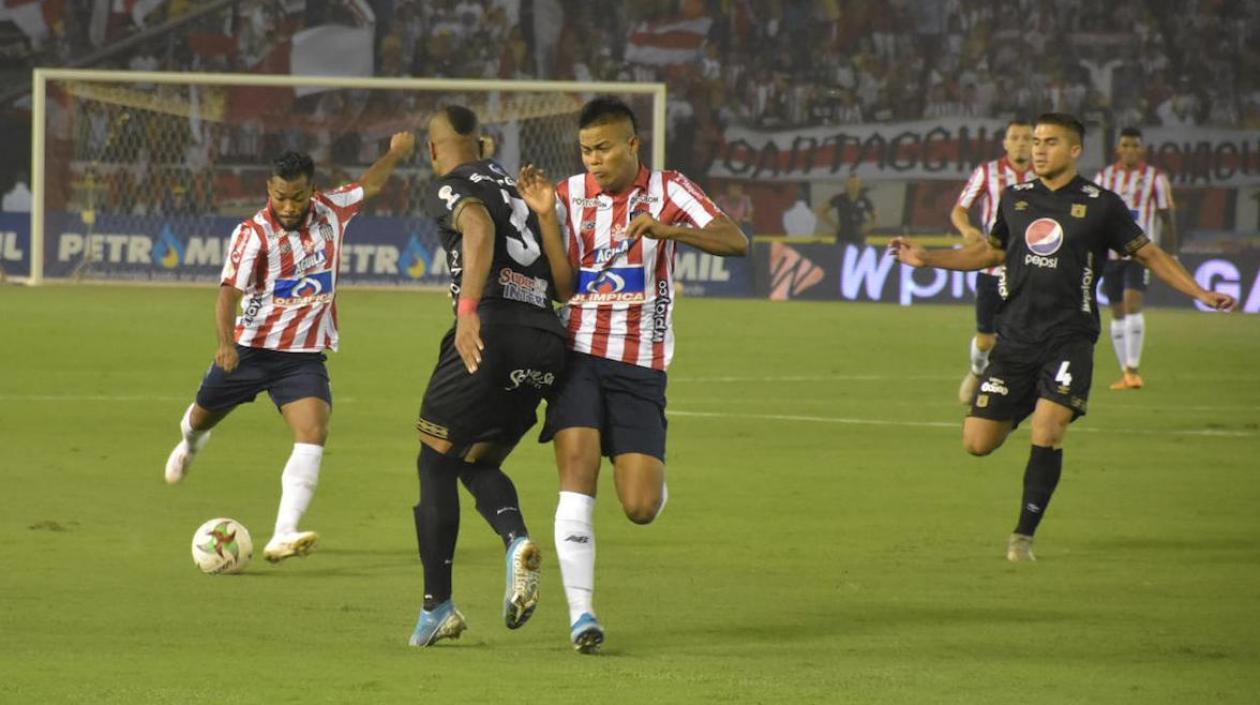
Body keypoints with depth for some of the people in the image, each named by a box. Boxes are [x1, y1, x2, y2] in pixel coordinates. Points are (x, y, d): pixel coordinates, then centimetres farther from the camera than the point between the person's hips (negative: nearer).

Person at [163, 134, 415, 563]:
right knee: (203, 417, 20)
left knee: (314, 434, -21)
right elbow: (229, 291, -26)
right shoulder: (254, 233, -16)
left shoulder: (330, 212, -2)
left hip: (304, 355, 2)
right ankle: (190, 442, 61)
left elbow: (369, 187, 20)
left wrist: (395, 155, 13)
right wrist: (226, 342, -39)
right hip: (250, 349, -2)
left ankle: (283, 537, -30)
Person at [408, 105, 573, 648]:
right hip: (547, 344, 7)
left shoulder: (449, 187, 7)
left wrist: (469, 308, -25)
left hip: (490, 333, -7)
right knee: (478, 462, 23)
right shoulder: (518, 192, 28)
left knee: (435, 462, 9)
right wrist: (546, 217, 15)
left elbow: (480, 226, -18)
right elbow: (565, 285, 20)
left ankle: (437, 607, 6)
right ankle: (517, 541, -8)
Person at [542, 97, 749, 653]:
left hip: (641, 363, -1)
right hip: (578, 354, 1)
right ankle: (581, 613, -17)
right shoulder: (569, 195, 5)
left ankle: (652, 479, 32)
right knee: (577, 475, -19)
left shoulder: (667, 191, 0)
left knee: (640, 508, -7)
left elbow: (735, 241, -13)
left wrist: (666, 229, -29)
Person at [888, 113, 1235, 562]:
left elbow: (1149, 254, 7)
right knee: (977, 442, -4)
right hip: (1016, 337, 4)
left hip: (1069, 337, -4)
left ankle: (1024, 535, -6)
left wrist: (1200, 293, -3)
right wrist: (925, 258, 20)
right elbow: (992, 251, 26)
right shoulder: (1016, 199, 11)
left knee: (1047, 431, -20)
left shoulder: (1100, 205, 0)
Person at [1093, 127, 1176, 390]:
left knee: (1133, 303, -19)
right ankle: (1125, 373, 11)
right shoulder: (1104, 177, 9)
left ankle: (1132, 368, -20)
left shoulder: (1155, 178, 3)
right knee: (1118, 312, 5)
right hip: (1109, 251, 3)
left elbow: (1167, 218, 5)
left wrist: (1171, 255, 1)